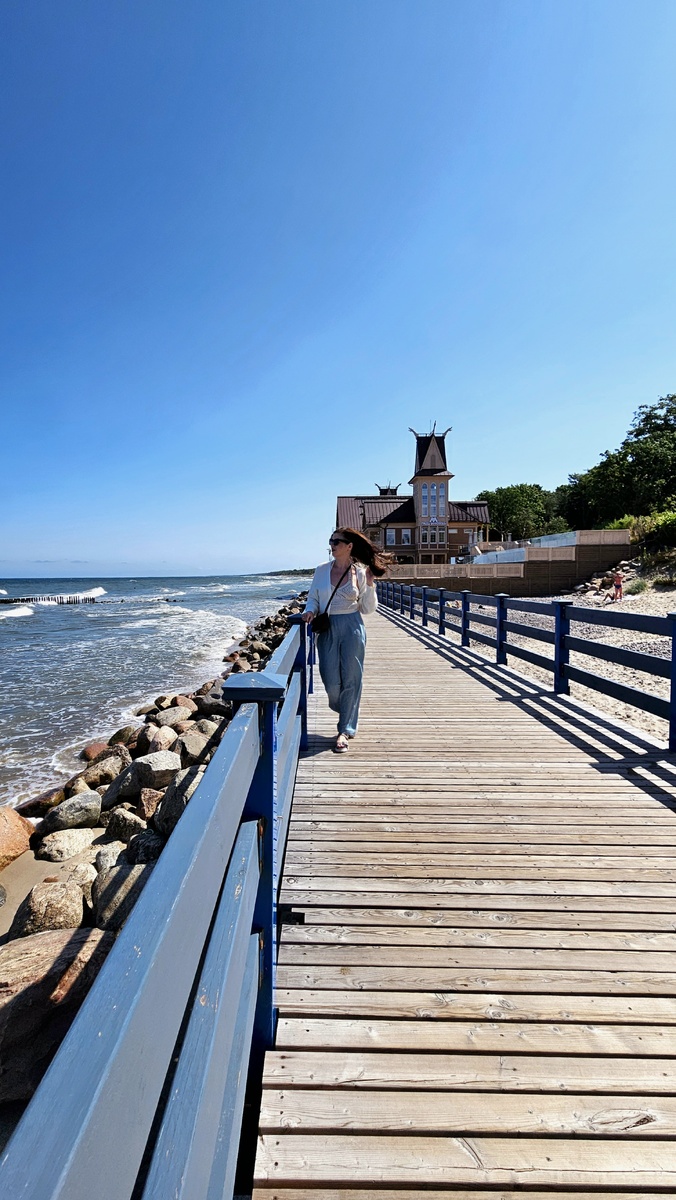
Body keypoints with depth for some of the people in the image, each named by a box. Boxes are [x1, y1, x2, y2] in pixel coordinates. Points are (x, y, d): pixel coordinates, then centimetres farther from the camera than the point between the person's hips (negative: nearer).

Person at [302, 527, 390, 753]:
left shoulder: (360, 572, 0)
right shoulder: (322, 570, 6)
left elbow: (369, 608, 2)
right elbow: (312, 597, 13)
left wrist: (370, 585, -11)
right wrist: (310, 611, -7)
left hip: (351, 628, -2)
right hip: (327, 628, 2)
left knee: (351, 679, 2)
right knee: (331, 681, 1)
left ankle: (345, 730, 15)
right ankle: (345, 712, 35)